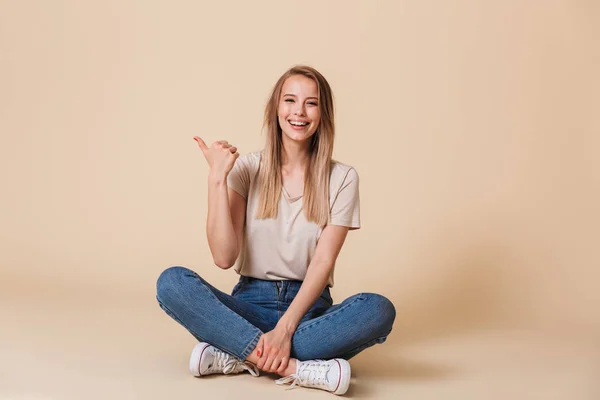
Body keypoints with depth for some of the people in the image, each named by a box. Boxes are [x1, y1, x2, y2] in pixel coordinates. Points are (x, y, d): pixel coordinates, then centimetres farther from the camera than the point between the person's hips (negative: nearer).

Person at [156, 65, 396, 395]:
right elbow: (224, 257, -8)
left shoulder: (342, 178, 0)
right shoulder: (247, 169, 2)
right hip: (250, 305, 1)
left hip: (310, 310, 0)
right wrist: (217, 178, -15)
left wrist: (285, 328, -22)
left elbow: (323, 262, -8)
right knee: (171, 282, -26)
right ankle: (296, 368, -33)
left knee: (379, 310, -31)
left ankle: (237, 356, -25)